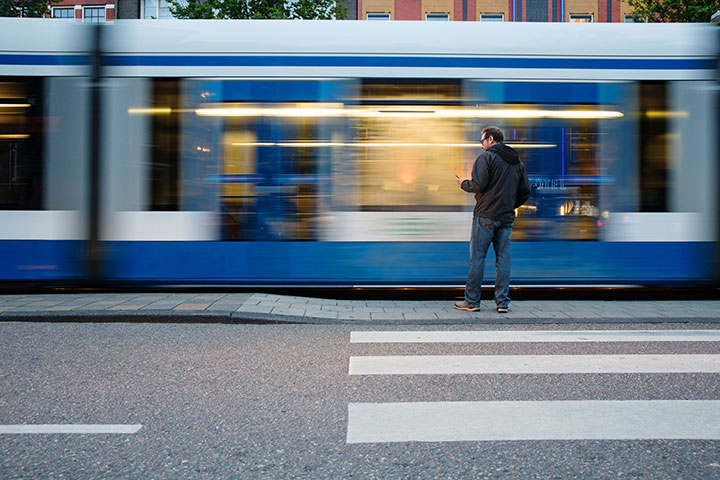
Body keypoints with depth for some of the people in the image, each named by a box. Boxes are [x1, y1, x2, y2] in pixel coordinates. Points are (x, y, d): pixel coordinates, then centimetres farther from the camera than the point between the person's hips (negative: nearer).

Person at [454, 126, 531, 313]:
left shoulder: (486, 157, -6)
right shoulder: (518, 162, 16)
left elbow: (478, 185, -15)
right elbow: (525, 191, 13)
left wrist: (464, 183, 4)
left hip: (485, 215, -6)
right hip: (506, 217, 6)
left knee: (477, 257, -1)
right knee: (503, 259, 6)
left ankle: (471, 301, 1)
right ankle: (502, 302, 4)